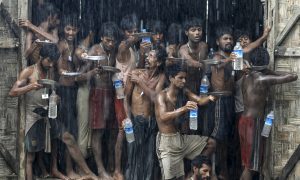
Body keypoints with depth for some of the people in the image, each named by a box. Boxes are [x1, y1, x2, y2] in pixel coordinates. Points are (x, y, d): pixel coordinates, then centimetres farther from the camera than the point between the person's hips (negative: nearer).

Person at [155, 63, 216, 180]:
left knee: (211, 143, 6)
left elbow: (199, 101, -10)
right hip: (167, 141, -7)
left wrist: (209, 98, -33)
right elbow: (163, 117, -33)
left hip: (181, 138, 7)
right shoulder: (162, 96, -17)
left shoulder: (184, 92, 3)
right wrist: (183, 109, -48)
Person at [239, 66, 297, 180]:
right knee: (250, 166, -6)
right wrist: (273, 73, 1)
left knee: (247, 163, 14)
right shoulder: (264, 80, -13)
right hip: (254, 122, -8)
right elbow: (294, 76, -11)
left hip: (244, 120, 8)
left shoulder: (246, 78, 8)